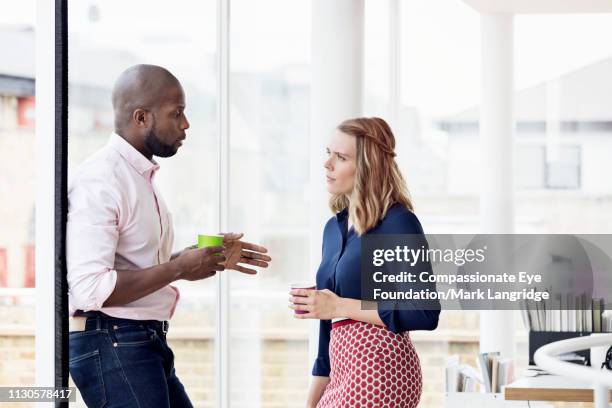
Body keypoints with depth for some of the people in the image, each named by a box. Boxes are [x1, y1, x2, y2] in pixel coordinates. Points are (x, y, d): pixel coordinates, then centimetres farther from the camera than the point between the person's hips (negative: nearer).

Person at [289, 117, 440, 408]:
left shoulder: (398, 223, -9)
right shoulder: (334, 227, 14)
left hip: (379, 369, -8)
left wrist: (340, 307, -16)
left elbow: (425, 313, -15)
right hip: (344, 370, 8)